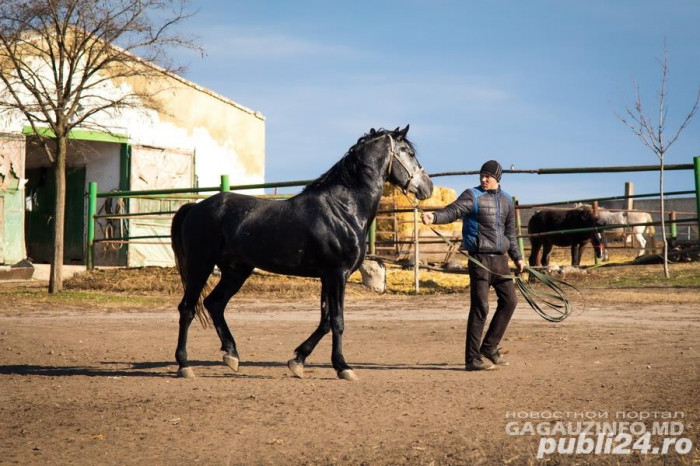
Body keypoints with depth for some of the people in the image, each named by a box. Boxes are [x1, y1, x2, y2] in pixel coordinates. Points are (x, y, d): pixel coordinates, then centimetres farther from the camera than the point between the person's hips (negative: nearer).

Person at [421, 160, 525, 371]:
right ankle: (473, 358, -3)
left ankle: (489, 349, 21)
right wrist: (434, 217, -42)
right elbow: (452, 211, -22)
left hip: (500, 259, 7)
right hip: (480, 258, -7)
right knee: (480, 307, -8)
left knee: (509, 301, 10)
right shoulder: (472, 196, -6)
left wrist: (517, 258, 27)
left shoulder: (506, 201, 13)